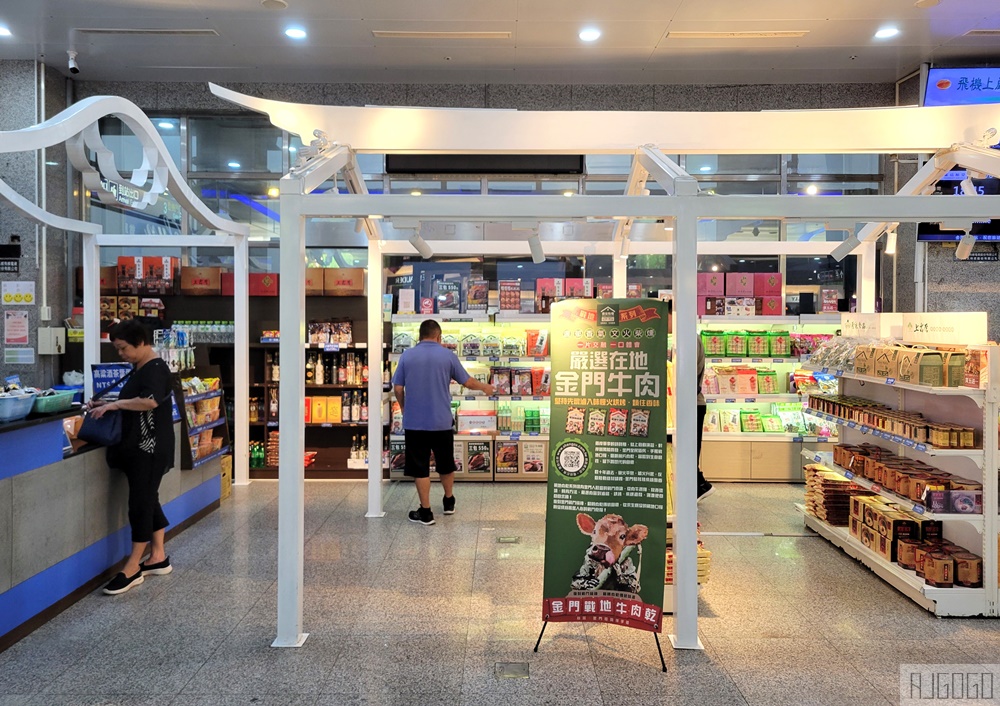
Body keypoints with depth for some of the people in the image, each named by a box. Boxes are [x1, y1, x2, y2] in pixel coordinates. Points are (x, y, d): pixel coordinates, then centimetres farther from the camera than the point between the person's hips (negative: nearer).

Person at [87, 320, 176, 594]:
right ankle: (158, 557, 23)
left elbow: (150, 401, -30)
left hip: (150, 447, -10)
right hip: (137, 445, 10)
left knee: (141, 502, -5)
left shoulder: (155, 368, -14)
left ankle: (132, 569, 1)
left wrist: (114, 405, -22)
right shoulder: (139, 368, 15)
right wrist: (108, 403, 9)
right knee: (148, 500, 13)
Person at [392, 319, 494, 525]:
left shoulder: (406, 356, -1)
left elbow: (397, 388, 1)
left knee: (419, 467, 6)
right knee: (445, 463, 19)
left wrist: (403, 408, 20)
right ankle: (449, 502, 36)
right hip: (442, 421, 1)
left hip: (414, 422, -1)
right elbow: (467, 382, 4)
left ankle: (425, 512, 10)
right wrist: (485, 387, 24)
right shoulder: (448, 355, -2)